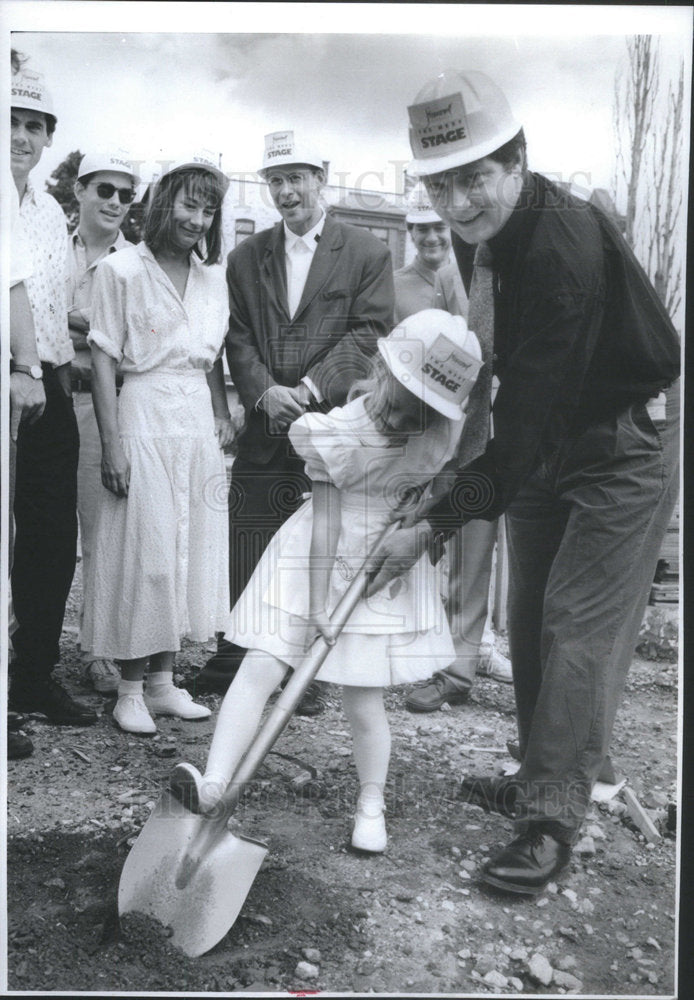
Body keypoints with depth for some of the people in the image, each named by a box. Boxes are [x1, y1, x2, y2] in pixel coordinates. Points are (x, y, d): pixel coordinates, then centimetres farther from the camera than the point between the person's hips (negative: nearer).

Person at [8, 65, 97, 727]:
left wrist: (56, 374, 14)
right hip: (9, 390, -7)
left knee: (54, 540, 9)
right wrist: (13, 374, -17)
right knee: (9, 541, -2)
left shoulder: (50, 213, 18)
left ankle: (36, 675, 23)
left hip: (47, 390, 7)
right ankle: (11, 690, 12)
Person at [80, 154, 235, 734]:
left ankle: (163, 681, 21)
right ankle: (130, 691, 12)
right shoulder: (122, 270, -5)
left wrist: (222, 415, 6)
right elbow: (104, 358, -7)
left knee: (190, 550, 8)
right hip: (144, 417, -6)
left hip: (199, 421, 6)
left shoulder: (213, 275, 12)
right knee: (142, 552, -3)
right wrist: (113, 443, -13)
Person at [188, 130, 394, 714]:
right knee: (247, 552, 7)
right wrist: (264, 391, -11)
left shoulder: (367, 254, 3)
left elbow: (367, 334, -5)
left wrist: (310, 388, -15)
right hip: (264, 430, 3)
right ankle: (234, 659, 22)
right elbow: (237, 337, 7)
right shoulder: (245, 259, 14)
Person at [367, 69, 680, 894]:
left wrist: (435, 525, -29)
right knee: (529, 620, 13)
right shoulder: (478, 231, -3)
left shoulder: (566, 250, -31)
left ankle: (553, 820, 1)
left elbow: (532, 416, -33)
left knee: (580, 627, -10)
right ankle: (539, 777, 29)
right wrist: (471, 427, 5)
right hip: (545, 437, 9)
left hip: (626, 446, -9)